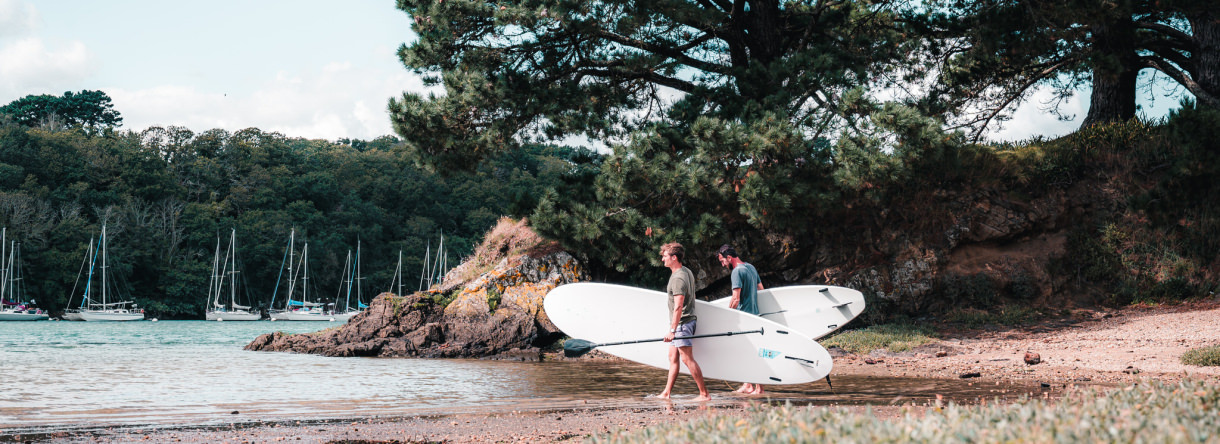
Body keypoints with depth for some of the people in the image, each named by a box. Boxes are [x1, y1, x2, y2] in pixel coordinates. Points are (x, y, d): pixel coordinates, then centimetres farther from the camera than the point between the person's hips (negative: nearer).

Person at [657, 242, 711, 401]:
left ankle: (704, 394, -7)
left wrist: (672, 330, -25)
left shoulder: (678, 278, -19)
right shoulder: (687, 272, 12)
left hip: (682, 323, -10)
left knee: (687, 358, -9)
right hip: (686, 321, 10)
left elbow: (678, 306, -24)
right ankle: (666, 393, 16)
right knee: (673, 358, 12)